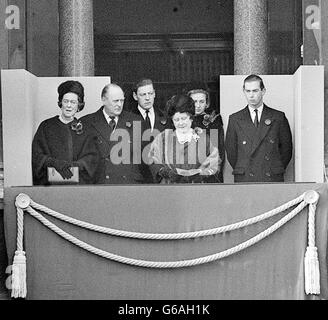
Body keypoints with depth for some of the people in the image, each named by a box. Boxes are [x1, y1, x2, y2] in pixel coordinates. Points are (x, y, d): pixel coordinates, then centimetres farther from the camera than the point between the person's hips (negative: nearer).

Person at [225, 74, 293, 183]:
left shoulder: (278, 117, 9)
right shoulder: (235, 119, 10)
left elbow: (286, 148, 11)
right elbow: (231, 151, 11)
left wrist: (277, 169, 5)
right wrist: (241, 171, 6)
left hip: (272, 179, 0)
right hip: (244, 180, 0)